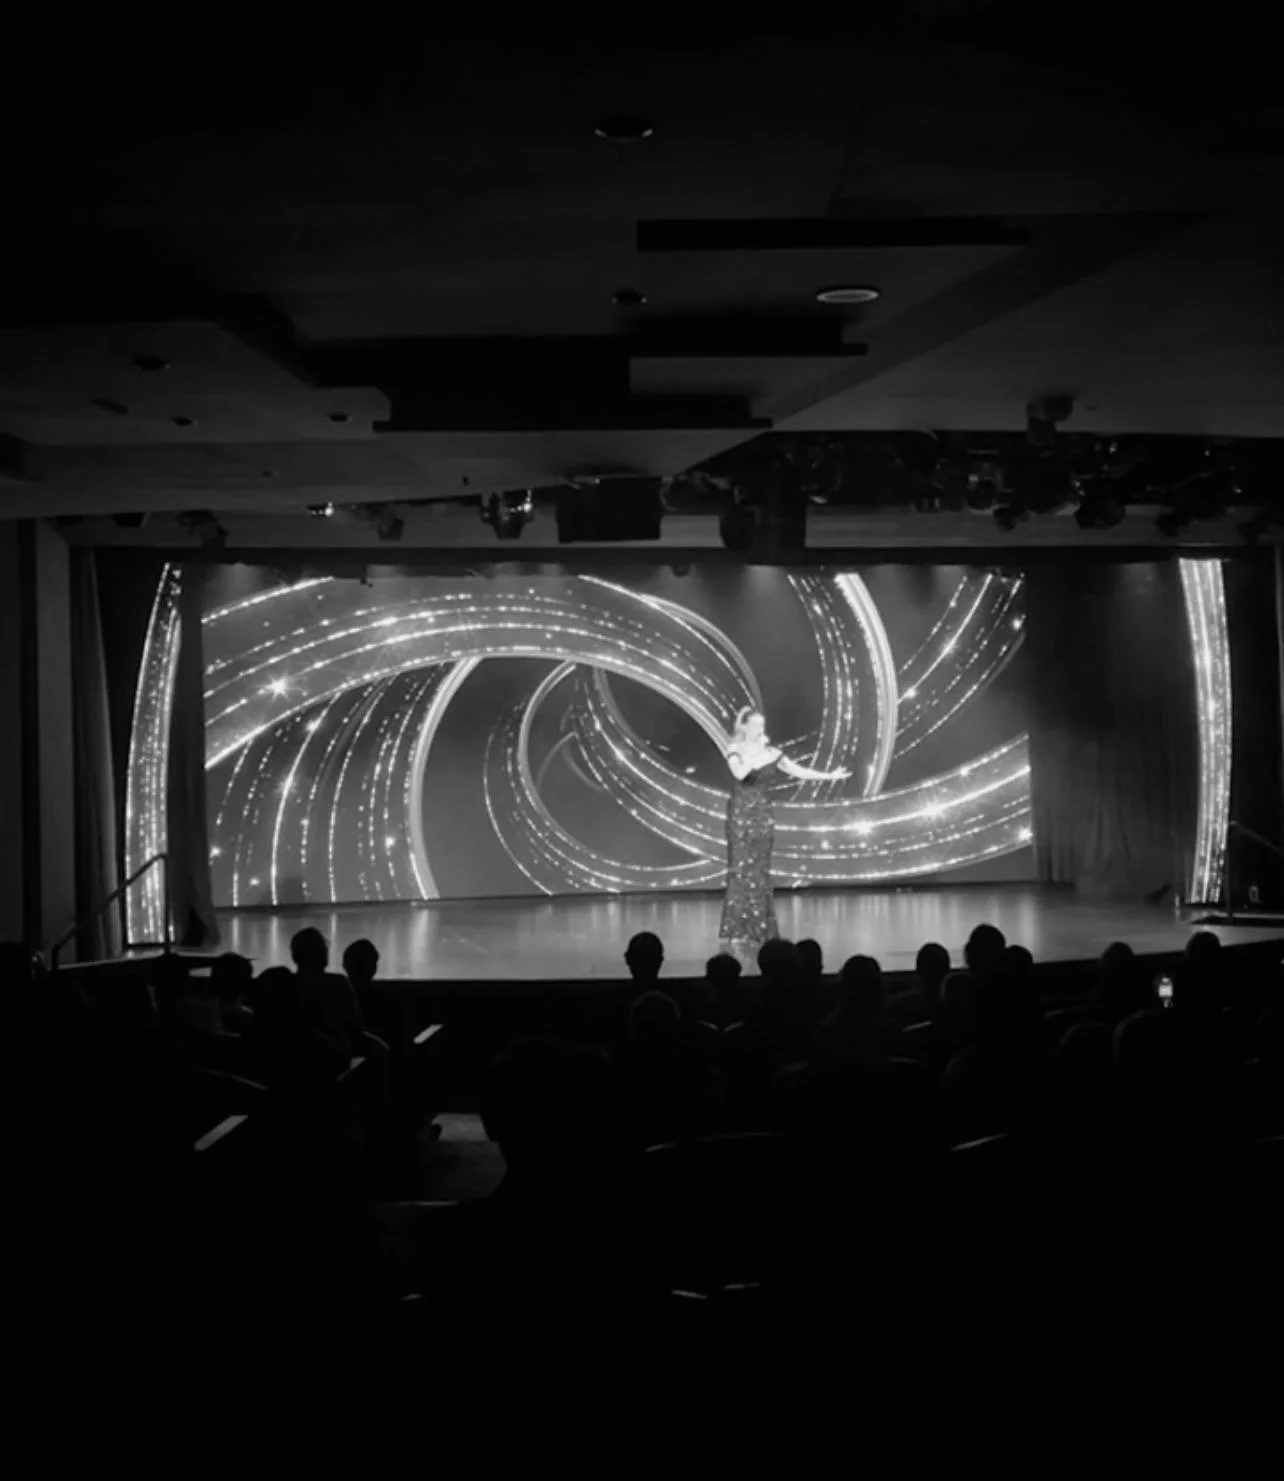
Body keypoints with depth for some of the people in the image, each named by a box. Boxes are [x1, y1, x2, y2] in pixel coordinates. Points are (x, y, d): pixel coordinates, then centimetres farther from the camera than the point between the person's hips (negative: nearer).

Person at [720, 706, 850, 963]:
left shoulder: (771, 752, 6)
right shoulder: (735, 752, -4)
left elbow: (798, 771, 8)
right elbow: (740, 773, -24)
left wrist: (830, 776, 4)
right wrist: (757, 750, -24)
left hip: (763, 815, 3)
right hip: (740, 815, -3)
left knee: (759, 873, 3)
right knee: (740, 872, -8)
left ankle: (757, 932, 7)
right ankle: (736, 933, -6)